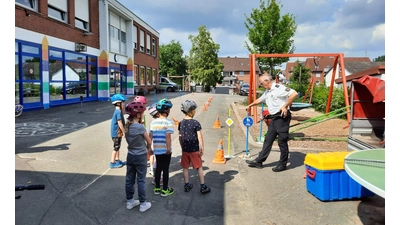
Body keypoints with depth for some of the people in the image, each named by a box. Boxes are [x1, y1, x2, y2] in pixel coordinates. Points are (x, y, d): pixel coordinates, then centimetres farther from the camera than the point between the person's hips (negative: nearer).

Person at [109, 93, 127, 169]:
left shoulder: (118, 111, 8)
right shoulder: (118, 112, -21)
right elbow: (120, 123, -22)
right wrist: (124, 132, -17)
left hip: (118, 133, 10)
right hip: (117, 133, -10)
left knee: (117, 147, 19)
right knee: (116, 148, 0)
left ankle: (117, 160, 31)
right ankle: (112, 163, 9)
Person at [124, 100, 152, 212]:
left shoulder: (127, 126, -2)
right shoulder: (140, 127, -22)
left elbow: (130, 140, 6)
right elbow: (149, 142, -10)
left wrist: (146, 147, 7)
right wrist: (149, 148, 12)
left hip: (130, 156, 6)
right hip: (140, 157, -6)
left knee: (129, 179, 15)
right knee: (141, 181, 5)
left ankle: (129, 201, 29)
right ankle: (143, 204, 17)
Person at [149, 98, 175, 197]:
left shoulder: (153, 122, 3)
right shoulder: (168, 122, -13)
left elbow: (150, 136, 4)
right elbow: (168, 136, -21)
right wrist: (169, 149, -18)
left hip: (156, 149, 5)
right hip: (165, 150, -5)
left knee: (158, 168, 16)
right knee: (165, 169, 6)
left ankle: (157, 188, 26)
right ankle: (165, 190, 16)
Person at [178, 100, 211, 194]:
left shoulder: (181, 123, -1)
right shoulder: (196, 123, -15)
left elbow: (180, 137, 6)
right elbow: (200, 138, -15)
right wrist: (202, 149, -7)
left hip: (185, 150, 4)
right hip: (195, 150, -4)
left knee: (185, 168, 14)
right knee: (199, 168, 8)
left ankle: (187, 185, 24)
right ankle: (203, 187, 15)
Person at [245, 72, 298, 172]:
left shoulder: (279, 88, -15)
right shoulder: (267, 92, 15)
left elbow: (294, 93, -24)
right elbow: (259, 99, 32)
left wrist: (285, 106, -22)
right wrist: (250, 105, 42)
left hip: (282, 117, -9)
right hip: (274, 118, 9)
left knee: (282, 141, -1)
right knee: (268, 139, 11)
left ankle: (282, 164, 12)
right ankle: (259, 161, 17)